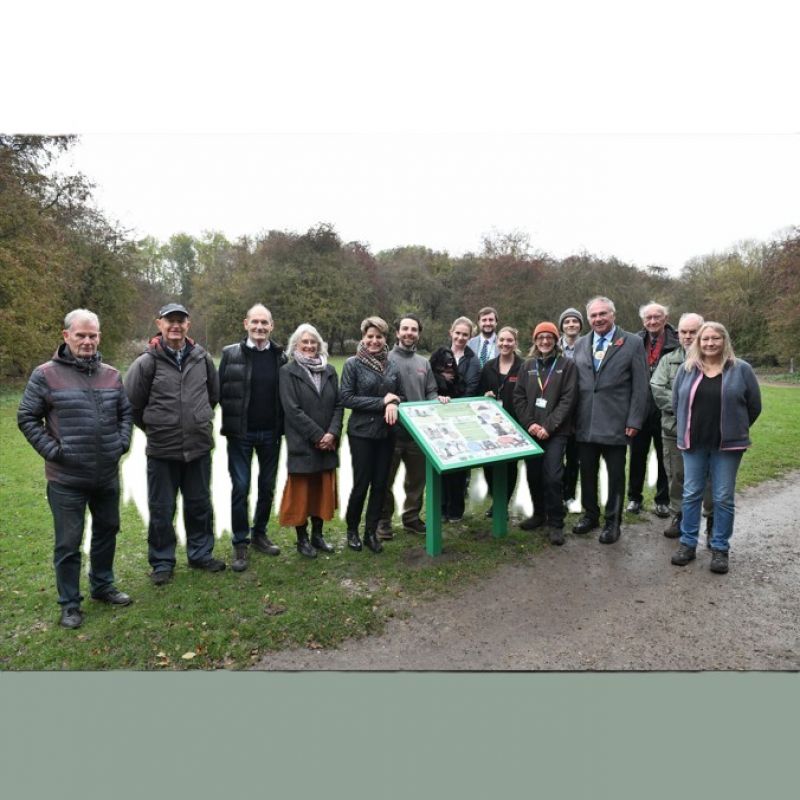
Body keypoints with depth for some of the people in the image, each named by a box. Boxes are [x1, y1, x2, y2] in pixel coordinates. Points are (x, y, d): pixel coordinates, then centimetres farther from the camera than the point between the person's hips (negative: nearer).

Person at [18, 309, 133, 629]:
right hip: (67, 478, -4)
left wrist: (122, 443, 3)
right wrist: (53, 451, -11)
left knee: (107, 531, 18)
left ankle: (103, 586, 37)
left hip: (108, 475, 5)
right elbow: (27, 418, -4)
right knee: (68, 543, 6)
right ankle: (70, 603, 22)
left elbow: (125, 412, 15)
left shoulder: (111, 375, 6)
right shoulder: (46, 374, -8)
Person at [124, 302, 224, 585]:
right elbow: (132, 403, 0)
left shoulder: (202, 358, 0)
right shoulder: (147, 362, -10)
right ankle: (162, 561, 26)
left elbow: (214, 394, 16)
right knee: (162, 510, 9)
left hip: (199, 446, 3)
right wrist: (153, 428, 8)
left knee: (200, 505, 15)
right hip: (162, 450, -3)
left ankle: (201, 553, 33)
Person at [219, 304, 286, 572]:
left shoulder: (280, 356, 3)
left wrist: (281, 426, -2)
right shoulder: (231, 354, -3)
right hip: (240, 434, -2)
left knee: (267, 486, 12)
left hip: (270, 434, 2)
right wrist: (230, 422, -5)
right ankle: (240, 543, 16)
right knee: (240, 487, 2)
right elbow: (221, 392, -3)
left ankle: (259, 534, 30)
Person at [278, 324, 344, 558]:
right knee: (301, 492, 5)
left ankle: (317, 535, 26)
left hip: (327, 444, 4)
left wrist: (332, 433, -9)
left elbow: (338, 405, 6)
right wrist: (317, 436, -14)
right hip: (302, 444, -4)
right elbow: (292, 409, -12)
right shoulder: (288, 372, -4)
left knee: (323, 490, 11)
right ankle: (302, 539, 19)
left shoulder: (329, 370, 9)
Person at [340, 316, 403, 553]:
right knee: (361, 483, 2)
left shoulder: (392, 366, 6)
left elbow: (400, 396, 12)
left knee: (380, 483, 8)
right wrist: (381, 402, -16)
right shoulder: (353, 364, -6)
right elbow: (346, 398, -13)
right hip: (362, 432, -4)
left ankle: (371, 531, 23)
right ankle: (352, 529, 25)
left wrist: (394, 404, -12)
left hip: (386, 433, 4)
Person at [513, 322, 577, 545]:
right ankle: (539, 514, 27)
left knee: (552, 477, -9)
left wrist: (548, 426, -13)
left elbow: (568, 399, -6)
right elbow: (518, 397, 8)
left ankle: (555, 523, 3)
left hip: (555, 432, -4)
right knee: (533, 474, 9)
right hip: (531, 430, 4)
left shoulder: (567, 365, 1)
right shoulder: (528, 366, 11)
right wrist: (530, 423, -6)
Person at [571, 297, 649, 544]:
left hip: (615, 423, -4)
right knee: (587, 472, 12)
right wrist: (573, 418, 6)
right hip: (585, 423, 4)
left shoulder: (633, 343, -2)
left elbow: (641, 386, -4)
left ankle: (612, 521, 20)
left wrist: (634, 421, -9)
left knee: (615, 475, 6)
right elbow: (575, 382, 11)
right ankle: (590, 514, 29)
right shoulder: (580, 344, 10)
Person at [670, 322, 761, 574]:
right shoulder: (686, 369, 5)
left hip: (727, 444, -2)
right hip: (694, 443, 2)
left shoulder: (741, 369, -2)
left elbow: (754, 406, 3)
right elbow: (676, 402, 13)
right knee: (691, 494, 7)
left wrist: (736, 430, 7)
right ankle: (687, 543, 18)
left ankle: (720, 548, 15)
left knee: (723, 498, 3)